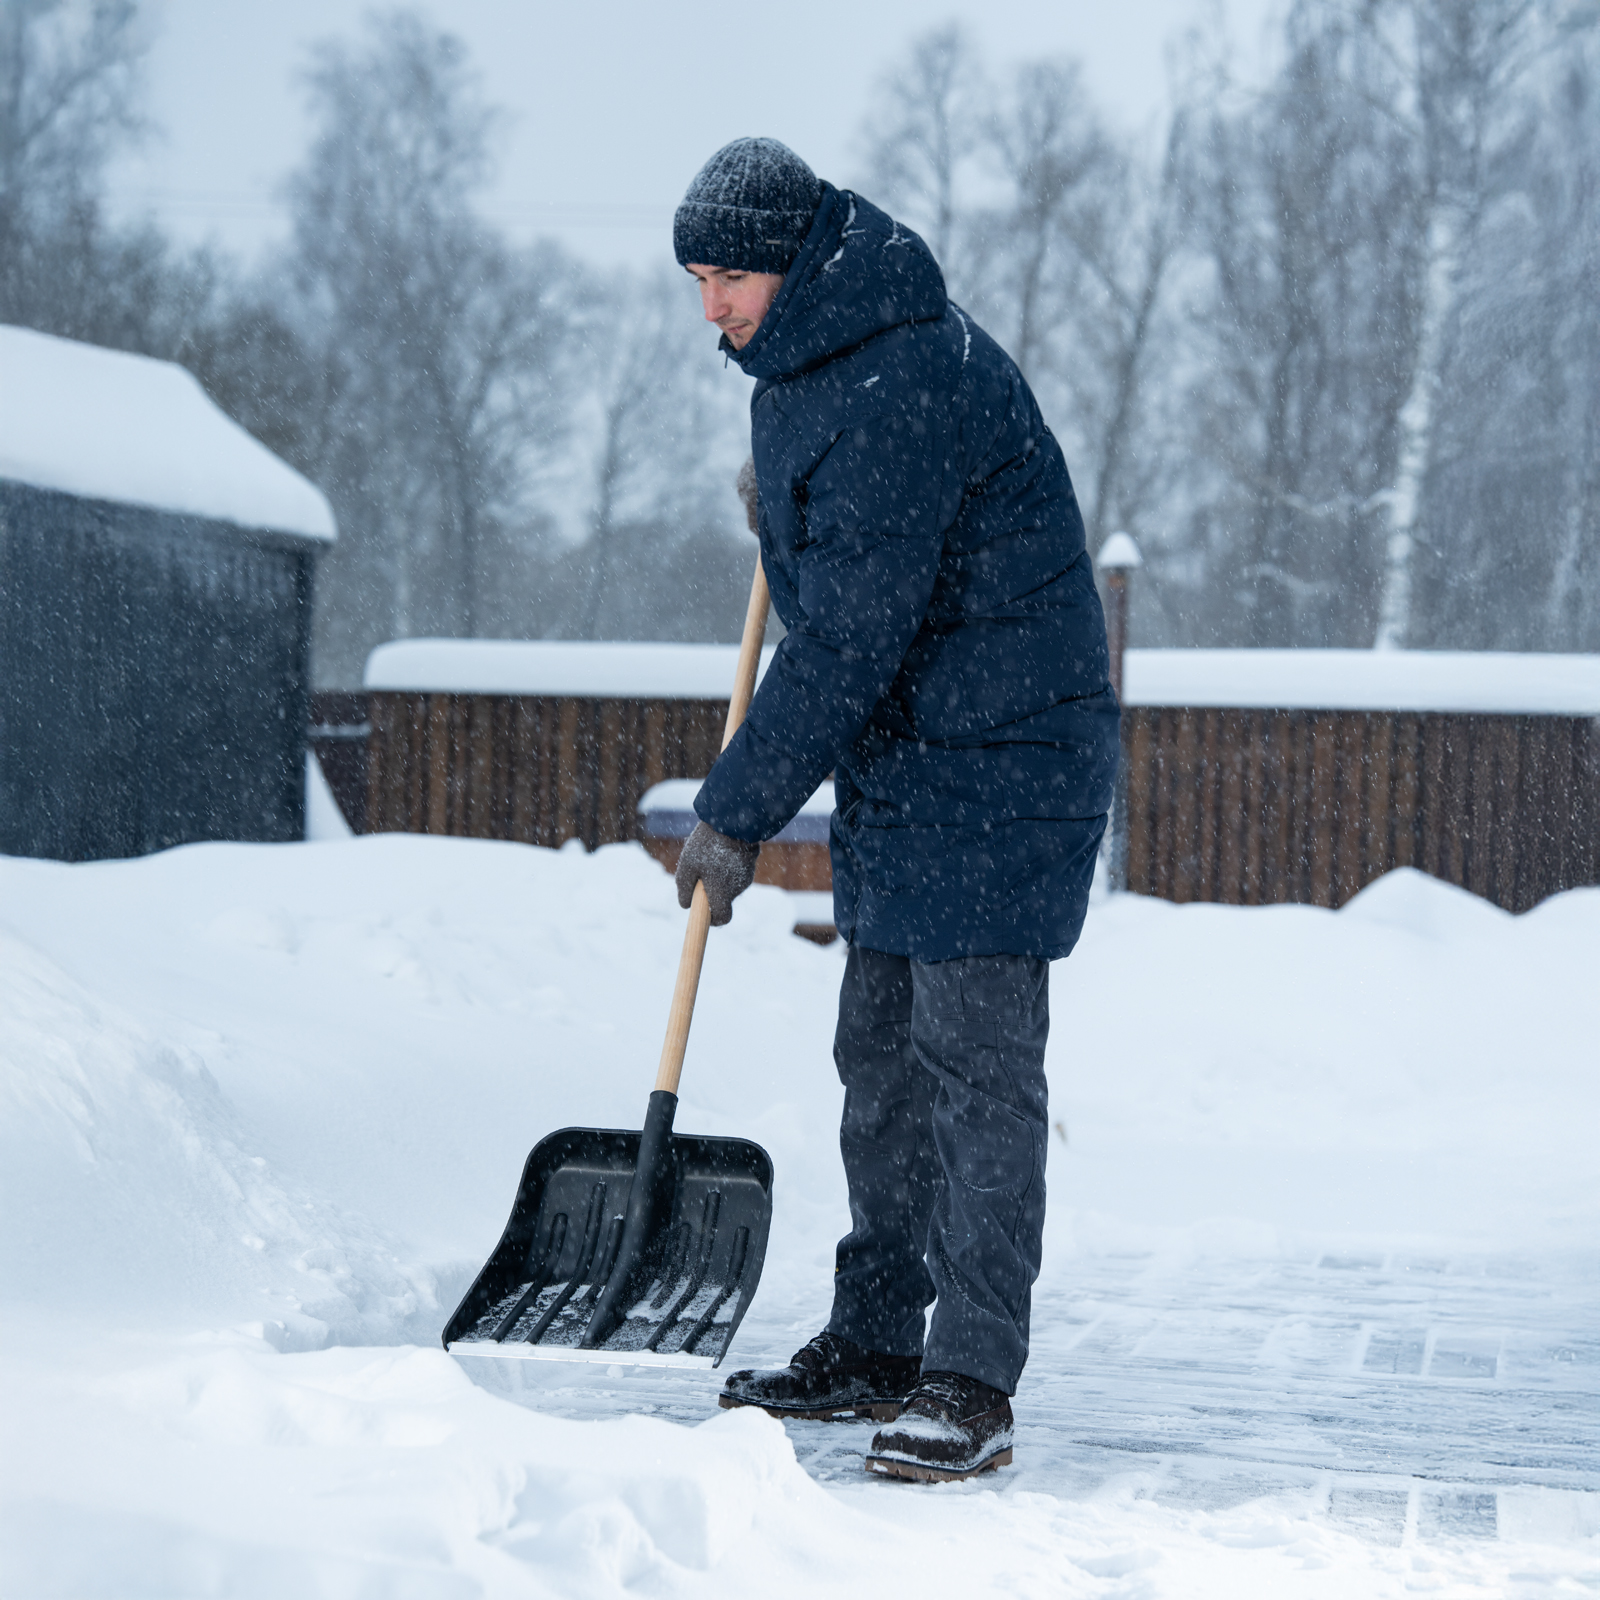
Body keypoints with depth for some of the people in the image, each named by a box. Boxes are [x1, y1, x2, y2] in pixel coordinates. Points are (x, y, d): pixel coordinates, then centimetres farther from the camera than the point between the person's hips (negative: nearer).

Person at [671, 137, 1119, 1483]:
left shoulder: (900, 387, -24)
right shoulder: (811, 357, 8)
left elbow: (847, 641, -25)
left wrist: (737, 813, -19)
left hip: (998, 765, -10)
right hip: (901, 764, 10)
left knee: (976, 1063, -9)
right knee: (881, 1055, 13)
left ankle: (973, 1386, -6)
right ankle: (874, 1347, 22)